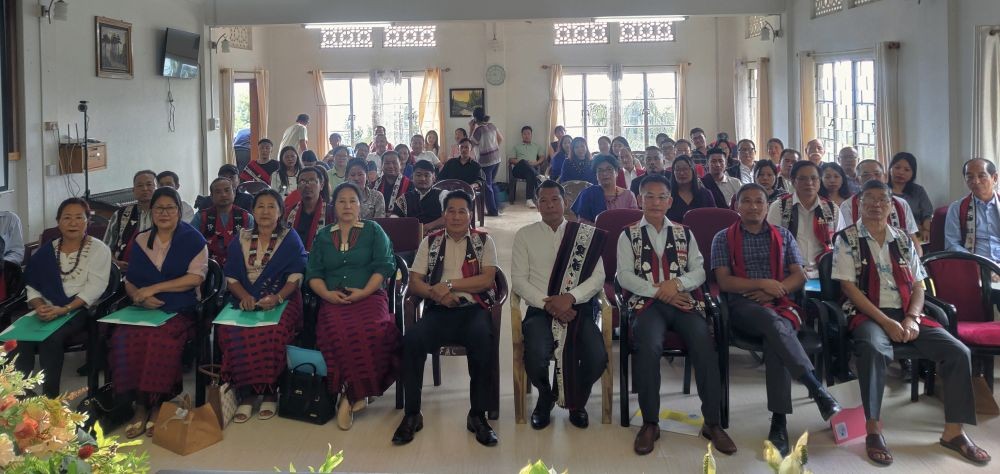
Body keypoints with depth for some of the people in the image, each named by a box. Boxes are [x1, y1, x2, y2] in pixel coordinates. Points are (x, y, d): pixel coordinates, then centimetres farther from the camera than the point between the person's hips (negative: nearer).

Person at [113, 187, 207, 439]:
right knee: (123, 337, -28)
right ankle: (139, 405, -18)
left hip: (179, 311, -4)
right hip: (143, 311, 4)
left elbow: (195, 277, -6)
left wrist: (154, 288, -10)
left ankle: (155, 405, -19)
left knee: (160, 339, -35)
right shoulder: (141, 240, 19)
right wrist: (140, 297, -7)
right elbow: (129, 282, 17)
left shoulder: (192, 239, 7)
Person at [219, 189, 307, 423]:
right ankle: (245, 394, -23)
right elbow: (231, 276, 11)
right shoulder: (241, 239, 16)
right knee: (229, 331, -30)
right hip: (245, 300, 3)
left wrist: (277, 297, -19)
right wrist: (244, 296, -10)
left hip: (281, 300, -3)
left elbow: (295, 277, -1)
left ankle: (270, 394, -21)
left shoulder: (290, 238, 8)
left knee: (272, 332, -36)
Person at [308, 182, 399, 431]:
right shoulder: (323, 236, 23)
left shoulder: (373, 231, 15)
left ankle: (350, 394, -20)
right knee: (339, 332, -35)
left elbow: (384, 266, 3)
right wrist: (326, 293, -6)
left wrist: (364, 292, -11)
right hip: (334, 299, 1)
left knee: (371, 331, -35)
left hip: (369, 296, -1)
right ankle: (356, 392, -21)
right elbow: (313, 272, 15)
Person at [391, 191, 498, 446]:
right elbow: (415, 282, 9)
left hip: (473, 308, -1)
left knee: (483, 339, -36)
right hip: (438, 310, 2)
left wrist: (449, 284, -9)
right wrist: (435, 293, -12)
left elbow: (487, 280, -2)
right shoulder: (430, 242, 17)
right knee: (411, 339, -29)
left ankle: (477, 415, -23)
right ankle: (412, 414, -16)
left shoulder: (484, 241, 12)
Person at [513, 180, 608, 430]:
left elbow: (598, 277, 2)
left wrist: (570, 298, -16)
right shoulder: (525, 235, 8)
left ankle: (577, 400, 10)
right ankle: (545, 396, 8)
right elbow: (518, 279, 1)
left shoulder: (586, 235, 10)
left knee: (597, 358, -26)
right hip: (540, 309, -1)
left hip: (578, 308, 1)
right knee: (536, 358, -31)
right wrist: (548, 304, -14)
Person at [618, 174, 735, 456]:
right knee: (649, 347, -34)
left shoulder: (683, 234, 19)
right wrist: (658, 292, -11)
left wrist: (677, 283, -10)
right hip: (646, 302, -2)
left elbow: (699, 271, 11)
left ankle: (713, 423, -19)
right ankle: (650, 423, -21)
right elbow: (624, 275, 0)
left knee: (705, 344, -28)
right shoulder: (629, 235, 12)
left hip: (682, 301, 2)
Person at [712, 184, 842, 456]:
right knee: (772, 322, -39)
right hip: (743, 306, -2)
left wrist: (773, 291, -8)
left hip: (781, 305, 2)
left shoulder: (783, 235, 19)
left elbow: (800, 276, 11)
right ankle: (818, 389, -43)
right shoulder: (724, 238, 12)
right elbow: (724, 281, 1)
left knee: (774, 340, -35)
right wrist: (762, 283, -12)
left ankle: (779, 423, -37)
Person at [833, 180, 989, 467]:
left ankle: (953, 432, -5)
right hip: (867, 314, -5)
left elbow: (917, 286, 12)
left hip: (906, 314, 5)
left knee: (958, 352, -16)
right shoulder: (847, 239, 1)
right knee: (873, 350, -39)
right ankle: (874, 430, -27)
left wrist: (912, 318, -9)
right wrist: (886, 322, -16)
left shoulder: (903, 239, 15)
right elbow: (849, 287, -7)